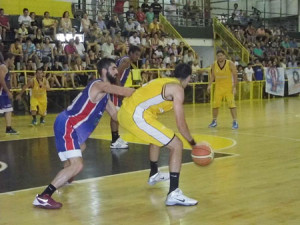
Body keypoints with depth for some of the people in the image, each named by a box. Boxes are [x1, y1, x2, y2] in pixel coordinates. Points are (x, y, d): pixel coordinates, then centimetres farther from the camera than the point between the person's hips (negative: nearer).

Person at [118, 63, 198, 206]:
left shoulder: (164, 82, 24)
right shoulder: (178, 89, -1)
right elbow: (180, 124, -4)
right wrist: (193, 143, 11)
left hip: (124, 112, 10)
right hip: (137, 115, -10)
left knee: (157, 137, 36)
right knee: (176, 145, -5)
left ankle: (154, 174, 53)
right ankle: (174, 194, -11)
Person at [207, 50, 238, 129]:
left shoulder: (230, 64, -10)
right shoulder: (214, 65, -1)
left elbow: (235, 75, -8)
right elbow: (212, 75, 10)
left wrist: (234, 87, -14)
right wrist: (210, 85, -2)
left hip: (229, 87, -3)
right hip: (218, 87, 3)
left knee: (231, 104, -11)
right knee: (215, 104, 5)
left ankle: (235, 122, -6)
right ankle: (214, 121, 22)